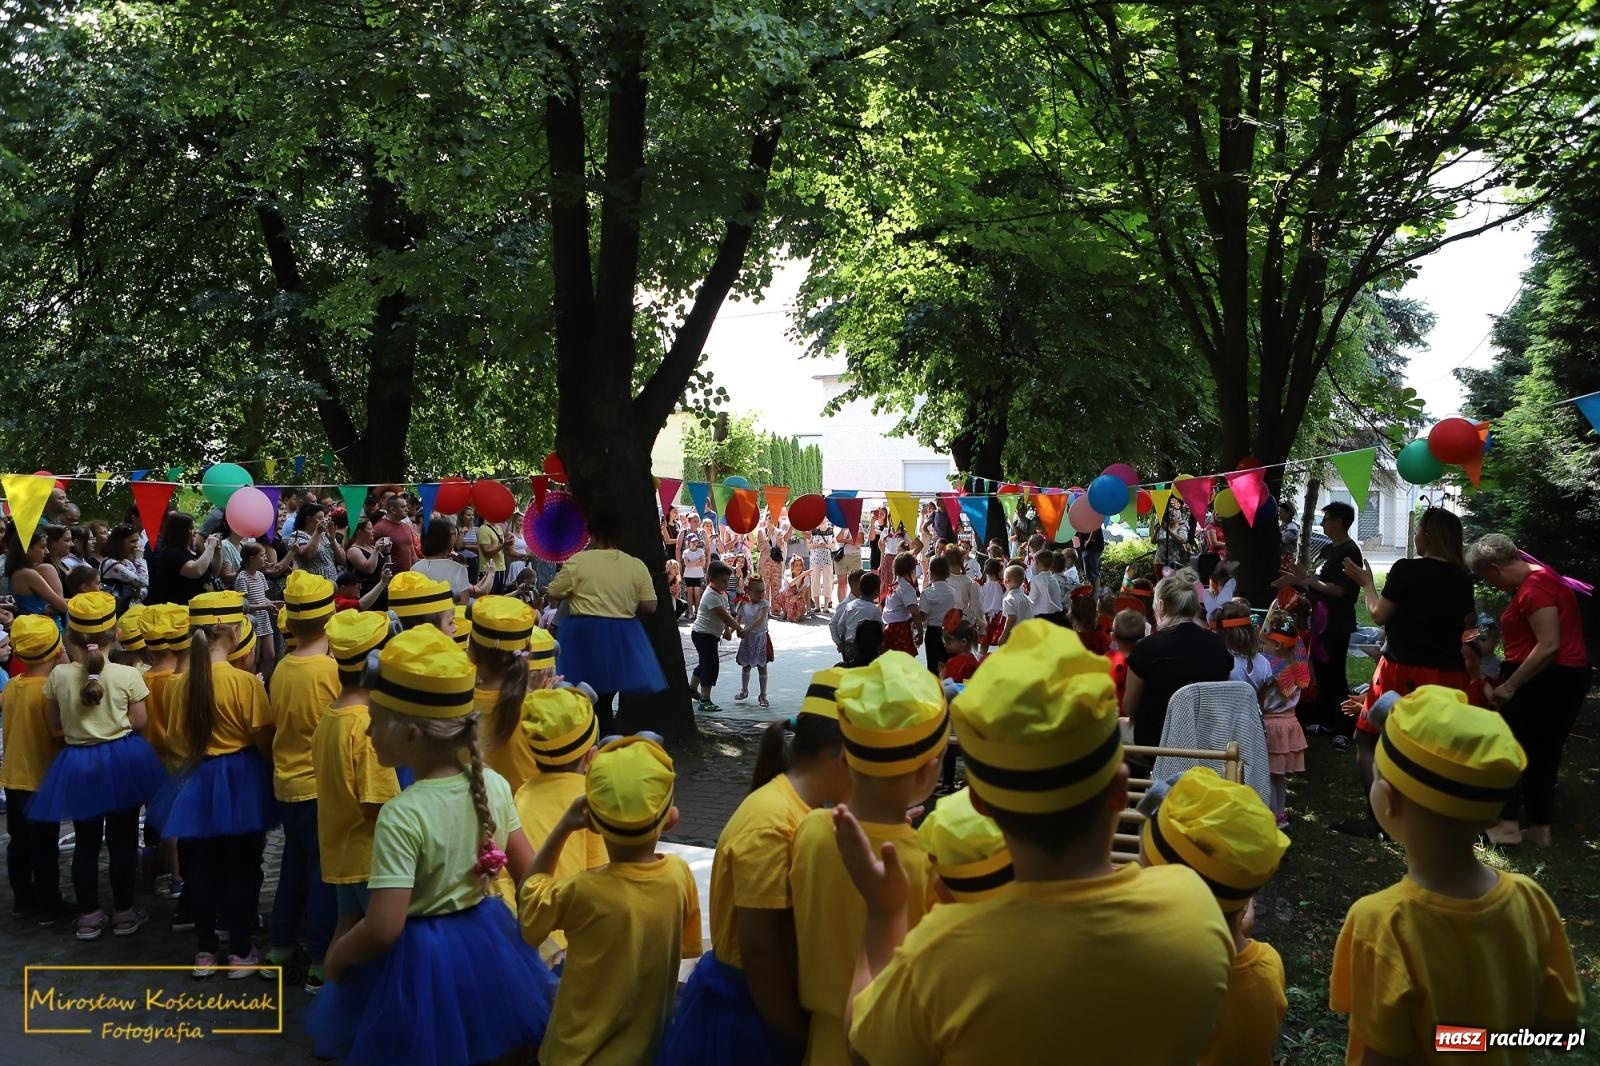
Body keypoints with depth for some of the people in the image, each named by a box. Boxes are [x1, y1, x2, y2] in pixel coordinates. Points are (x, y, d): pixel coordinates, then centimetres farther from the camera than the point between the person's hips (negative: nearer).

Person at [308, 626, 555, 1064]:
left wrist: (336, 956, -6)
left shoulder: (401, 815, -26)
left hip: (418, 961, -5)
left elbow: (383, 929, -25)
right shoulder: (495, 785, -9)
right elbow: (530, 876, 0)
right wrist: (520, 932, 17)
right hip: (489, 943, 5)